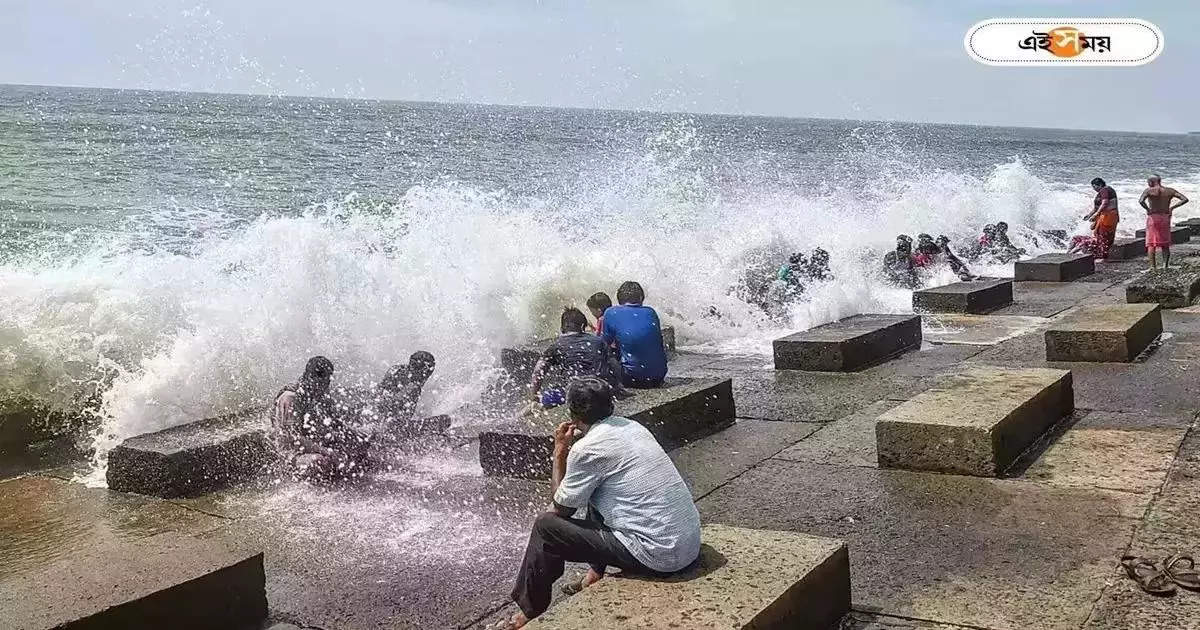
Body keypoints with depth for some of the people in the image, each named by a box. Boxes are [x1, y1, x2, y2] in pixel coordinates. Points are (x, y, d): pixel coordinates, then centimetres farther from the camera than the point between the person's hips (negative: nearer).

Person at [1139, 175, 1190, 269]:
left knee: (1151, 243, 4)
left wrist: (1148, 209, -10)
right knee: (1165, 243, 13)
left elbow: (1141, 201, -24)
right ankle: (1165, 265, 3)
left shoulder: (1149, 191, -7)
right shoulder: (1170, 191, 4)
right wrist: (1172, 207, 2)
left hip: (1153, 218, -3)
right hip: (1165, 218, 3)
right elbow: (1185, 199, 1)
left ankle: (1153, 266, -2)